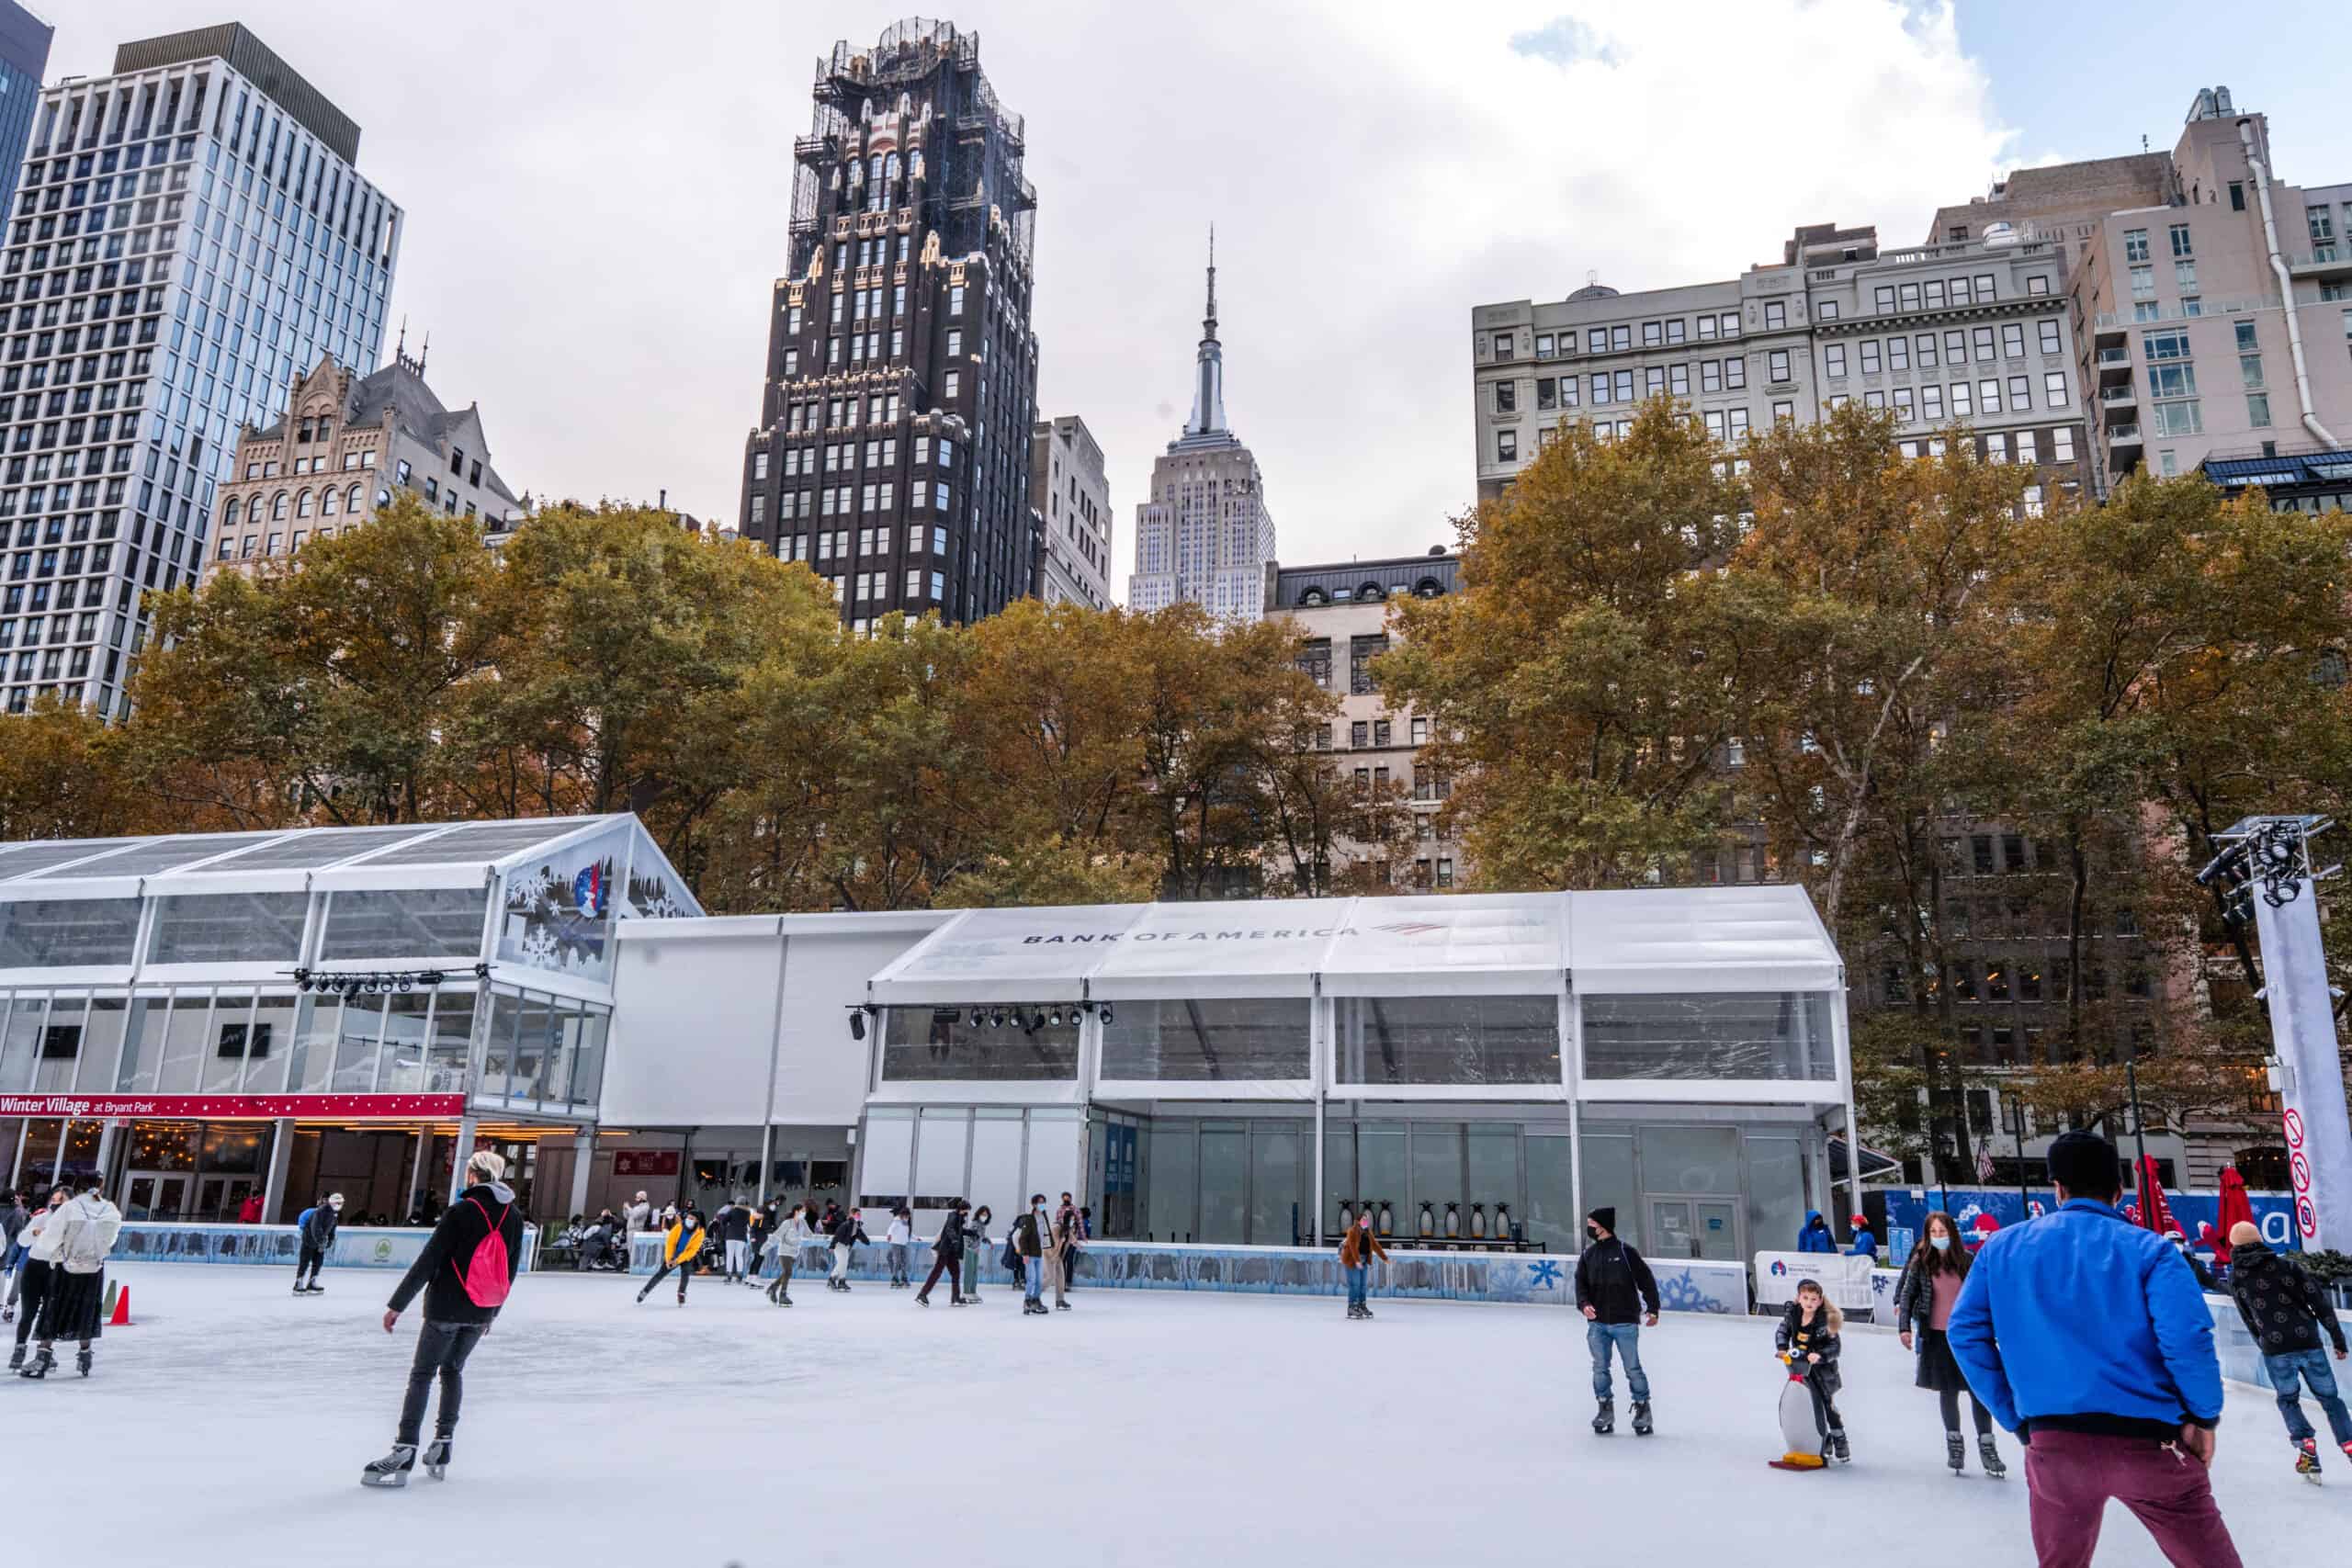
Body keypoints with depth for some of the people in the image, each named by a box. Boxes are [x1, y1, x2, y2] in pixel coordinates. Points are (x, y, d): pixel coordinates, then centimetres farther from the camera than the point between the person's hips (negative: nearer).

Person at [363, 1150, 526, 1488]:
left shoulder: (462, 1211, -13)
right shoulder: (513, 1216, 5)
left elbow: (428, 1260, -14)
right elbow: (510, 1269, 12)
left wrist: (397, 1304, -9)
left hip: (447, 1307, -5)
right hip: (481, 1312, 5)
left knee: (422, 1374, 1)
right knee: (453, 1371, 19)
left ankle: (404, 1454, -4)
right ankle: (441, 1449, 19)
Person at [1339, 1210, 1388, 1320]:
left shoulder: (1368, 1233, 10)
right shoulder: (1352, 1231, -13)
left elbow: (1376, 1246, 12)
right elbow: (1353, 1247, -23)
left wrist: (1385, 1258, 9)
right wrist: (1357, 1261, -34)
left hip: (1364, 1261, 7)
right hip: (1351, 1260, -7)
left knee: (1363, 1284, 10)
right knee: (1354, 1284, -9)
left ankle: (1362, 1306, 19)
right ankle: (1352, 1308, -6)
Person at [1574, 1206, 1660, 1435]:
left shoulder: (1625, 1252, -7)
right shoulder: (1588, 1255, 7)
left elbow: (1646, 1279, -3)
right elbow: (1581, 1283, 7)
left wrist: (1652, 1309, -4)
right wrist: (1584, 1304, -12)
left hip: (1625, 1322, -4)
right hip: (1597, 1323, 4)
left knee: (1632, 1368, 3)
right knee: (1600, 1368, 5)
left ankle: (1642, 1408, 17)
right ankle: (1605, 1408, 17)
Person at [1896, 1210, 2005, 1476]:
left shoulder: (1967, 1260, -5)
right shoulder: (1920, 1261, -4)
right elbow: (1907, 1294, 0)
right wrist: (1904, 1327, -6)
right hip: (1937, 1336, 0)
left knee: (1978, 1390, -1)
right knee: (1948, 1391, 11)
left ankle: (1987, 1446, 11)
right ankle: (1954, 1442, 26)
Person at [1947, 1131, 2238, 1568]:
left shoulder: (2003, 1247, 5)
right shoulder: (2148, 1248, -3)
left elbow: (1966, 1333, 3)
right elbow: (2187, 1337, -16)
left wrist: (2017, 1419, 9)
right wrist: (2205, 1417, 0)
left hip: (2052, 1446, 2)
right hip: (2148, 1443, -2)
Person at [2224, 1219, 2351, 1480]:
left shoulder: (2235, 1277, 4)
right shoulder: (2287, 1265, 0)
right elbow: (2320, 1302, -1)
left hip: (2275, 1351, 0)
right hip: (2309, 1343, 0)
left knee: (2288, 1400, 17)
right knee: (2329, 1397, 17)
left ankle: (2306, 1446, 0)